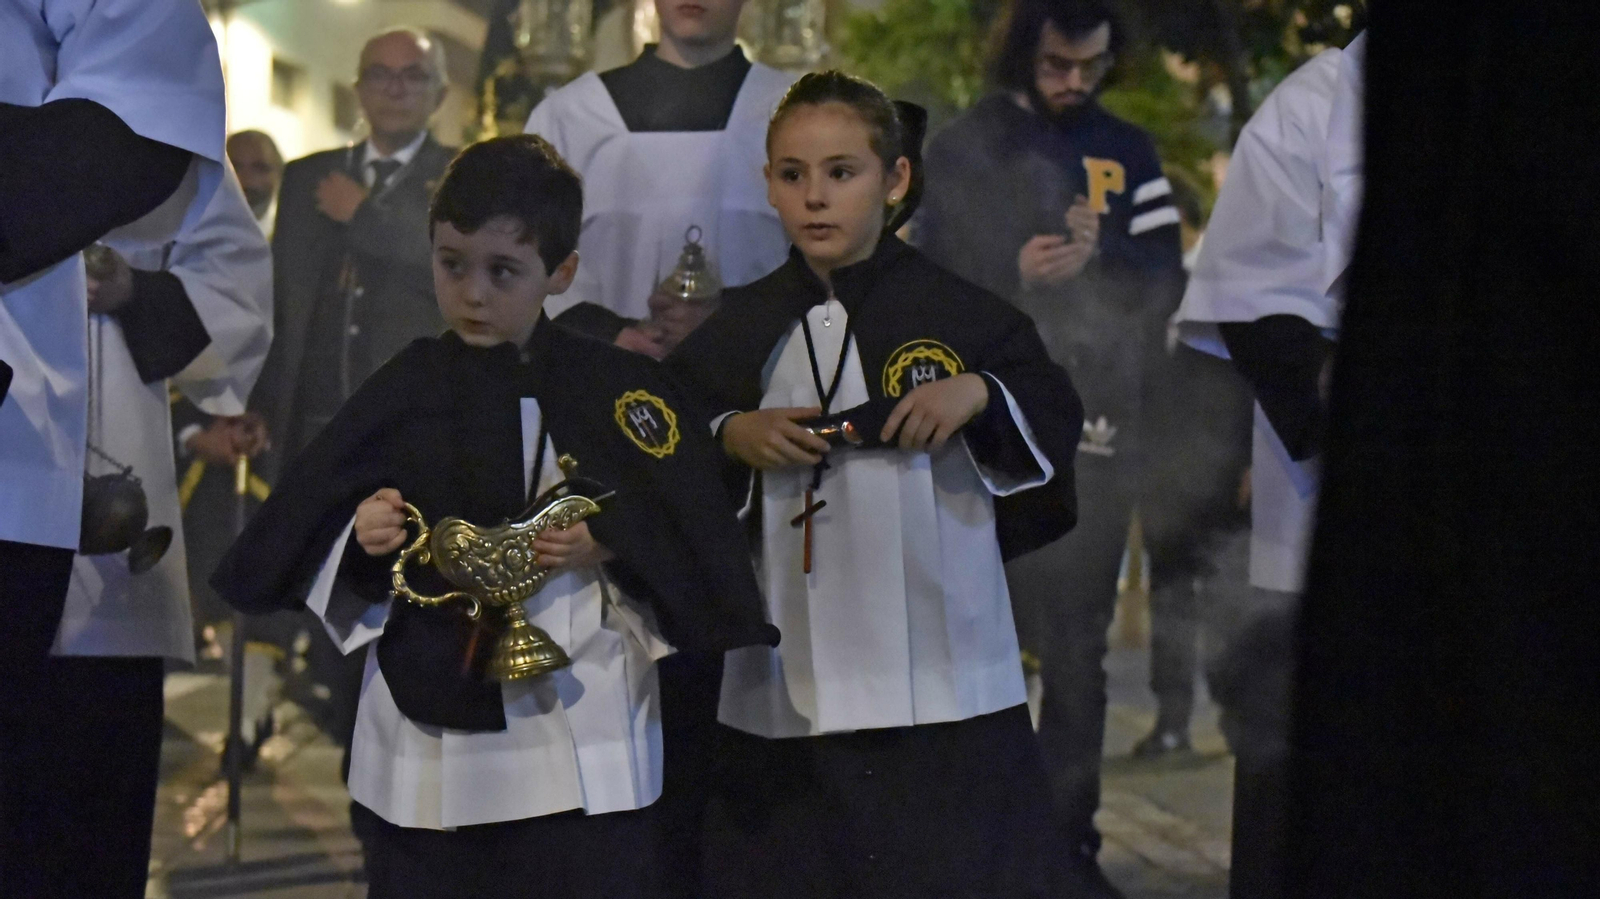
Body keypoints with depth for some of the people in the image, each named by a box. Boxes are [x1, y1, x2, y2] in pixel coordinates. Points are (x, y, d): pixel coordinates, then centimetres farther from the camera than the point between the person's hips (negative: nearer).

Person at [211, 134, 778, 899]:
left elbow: (692, 536, 0)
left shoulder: (616, 388, 0)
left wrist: (609, 544, -17)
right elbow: (305, 537, 9)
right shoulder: (404, 389, 6)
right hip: (424, 744, 3)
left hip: (579, 743, -2)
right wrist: (361, 541, -12)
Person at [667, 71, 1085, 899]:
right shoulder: (741, 330, 7)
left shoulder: (959, 313, 1)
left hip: (942, 673, -2)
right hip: (788, 682, 2)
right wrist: (731, 437, -8)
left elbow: (1057, 426, 5)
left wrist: (982, 395, -13)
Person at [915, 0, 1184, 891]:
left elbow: (1165, 284, 3)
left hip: (1094, 432, 1)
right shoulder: (962, 150, 6)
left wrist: (1098, 260, -16)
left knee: (1078, 645, 3)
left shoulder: (1130, 154, 11)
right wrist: (1015, 276, -17)